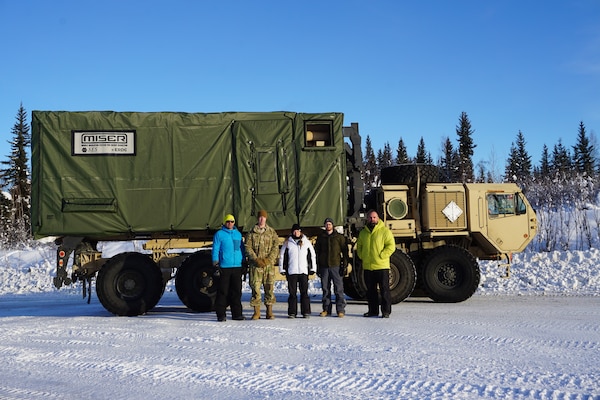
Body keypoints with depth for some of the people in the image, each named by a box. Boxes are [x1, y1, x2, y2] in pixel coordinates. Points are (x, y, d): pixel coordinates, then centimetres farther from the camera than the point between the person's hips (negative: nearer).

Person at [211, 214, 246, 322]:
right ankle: (221, 314, 3)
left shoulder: (238, 234, 14)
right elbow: (215, 250, -1)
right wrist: (216, 265, -7)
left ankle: (237, 313, 11)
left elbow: (242, 249, 20)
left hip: (237, 266, 4)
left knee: (237, 291, 5)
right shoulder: (219, 234, 1)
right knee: (223, 291, -2)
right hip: (223, 267, -4)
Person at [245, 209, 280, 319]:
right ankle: (256, 311, 5)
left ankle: (269, 311, 7)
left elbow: (276, 247, 4)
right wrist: (256, 259, -10)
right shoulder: (251, 233, 7)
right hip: (255, 265, -1)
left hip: (269, 264, 1)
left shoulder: (272, 232, 10)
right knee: (255, 287, -3)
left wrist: (269, 259, -8)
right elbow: (248, 247, 2)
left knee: (269, 287, 0)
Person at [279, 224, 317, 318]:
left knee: (304, 292, -2)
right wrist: (282, 269, 4)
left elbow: (312, 256, 13)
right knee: (292, 292, 2)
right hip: (291, 271, 0)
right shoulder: (287, 243, 7)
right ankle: (292, 312, 6)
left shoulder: (307, 242, 9)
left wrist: (312, 268, 8)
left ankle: (306, 312, 2)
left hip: (304, 271, 0)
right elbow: (282, 256, 9)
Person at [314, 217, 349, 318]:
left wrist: (345, 265, -6)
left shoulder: (339, 237, 3)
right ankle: (326, 309, 13)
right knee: (325, 289, 6)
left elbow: (345, 252, 2)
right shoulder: (320, 237, 11)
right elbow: (317, 252, 14)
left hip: (336, 266, -3)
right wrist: (317, 266, 7)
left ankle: (340, 310, -1)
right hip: (324, 267, 3)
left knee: (339, 289, -5)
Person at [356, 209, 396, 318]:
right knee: (370, 290, 11)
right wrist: (362, 256, 8)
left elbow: (391, 246, -8)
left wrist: (381, 256, -14)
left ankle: (386, 311, 3)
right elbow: (359, 247, 24)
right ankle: (373, 310, 20)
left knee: (384, 289, -2)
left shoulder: (384, 231, -3)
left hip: (381, 266, -5)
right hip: (367, 267, 5)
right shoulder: (363, 233, 13)